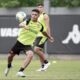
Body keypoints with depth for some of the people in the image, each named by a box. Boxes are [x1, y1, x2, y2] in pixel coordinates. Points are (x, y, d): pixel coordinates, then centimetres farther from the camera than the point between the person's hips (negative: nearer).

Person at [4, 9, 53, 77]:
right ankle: (9, 66, 40)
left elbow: (44, 32, 21)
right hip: (20, 41, -1)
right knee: (11, 55, 4)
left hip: (28, 44, 1)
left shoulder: (40, 26, -2)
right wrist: (24, 26, -60)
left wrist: (49, 37, 34)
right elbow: (20, 25, -37)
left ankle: (20, 71, -25)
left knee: (30, 54, -28)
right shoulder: (28, 21, -14)